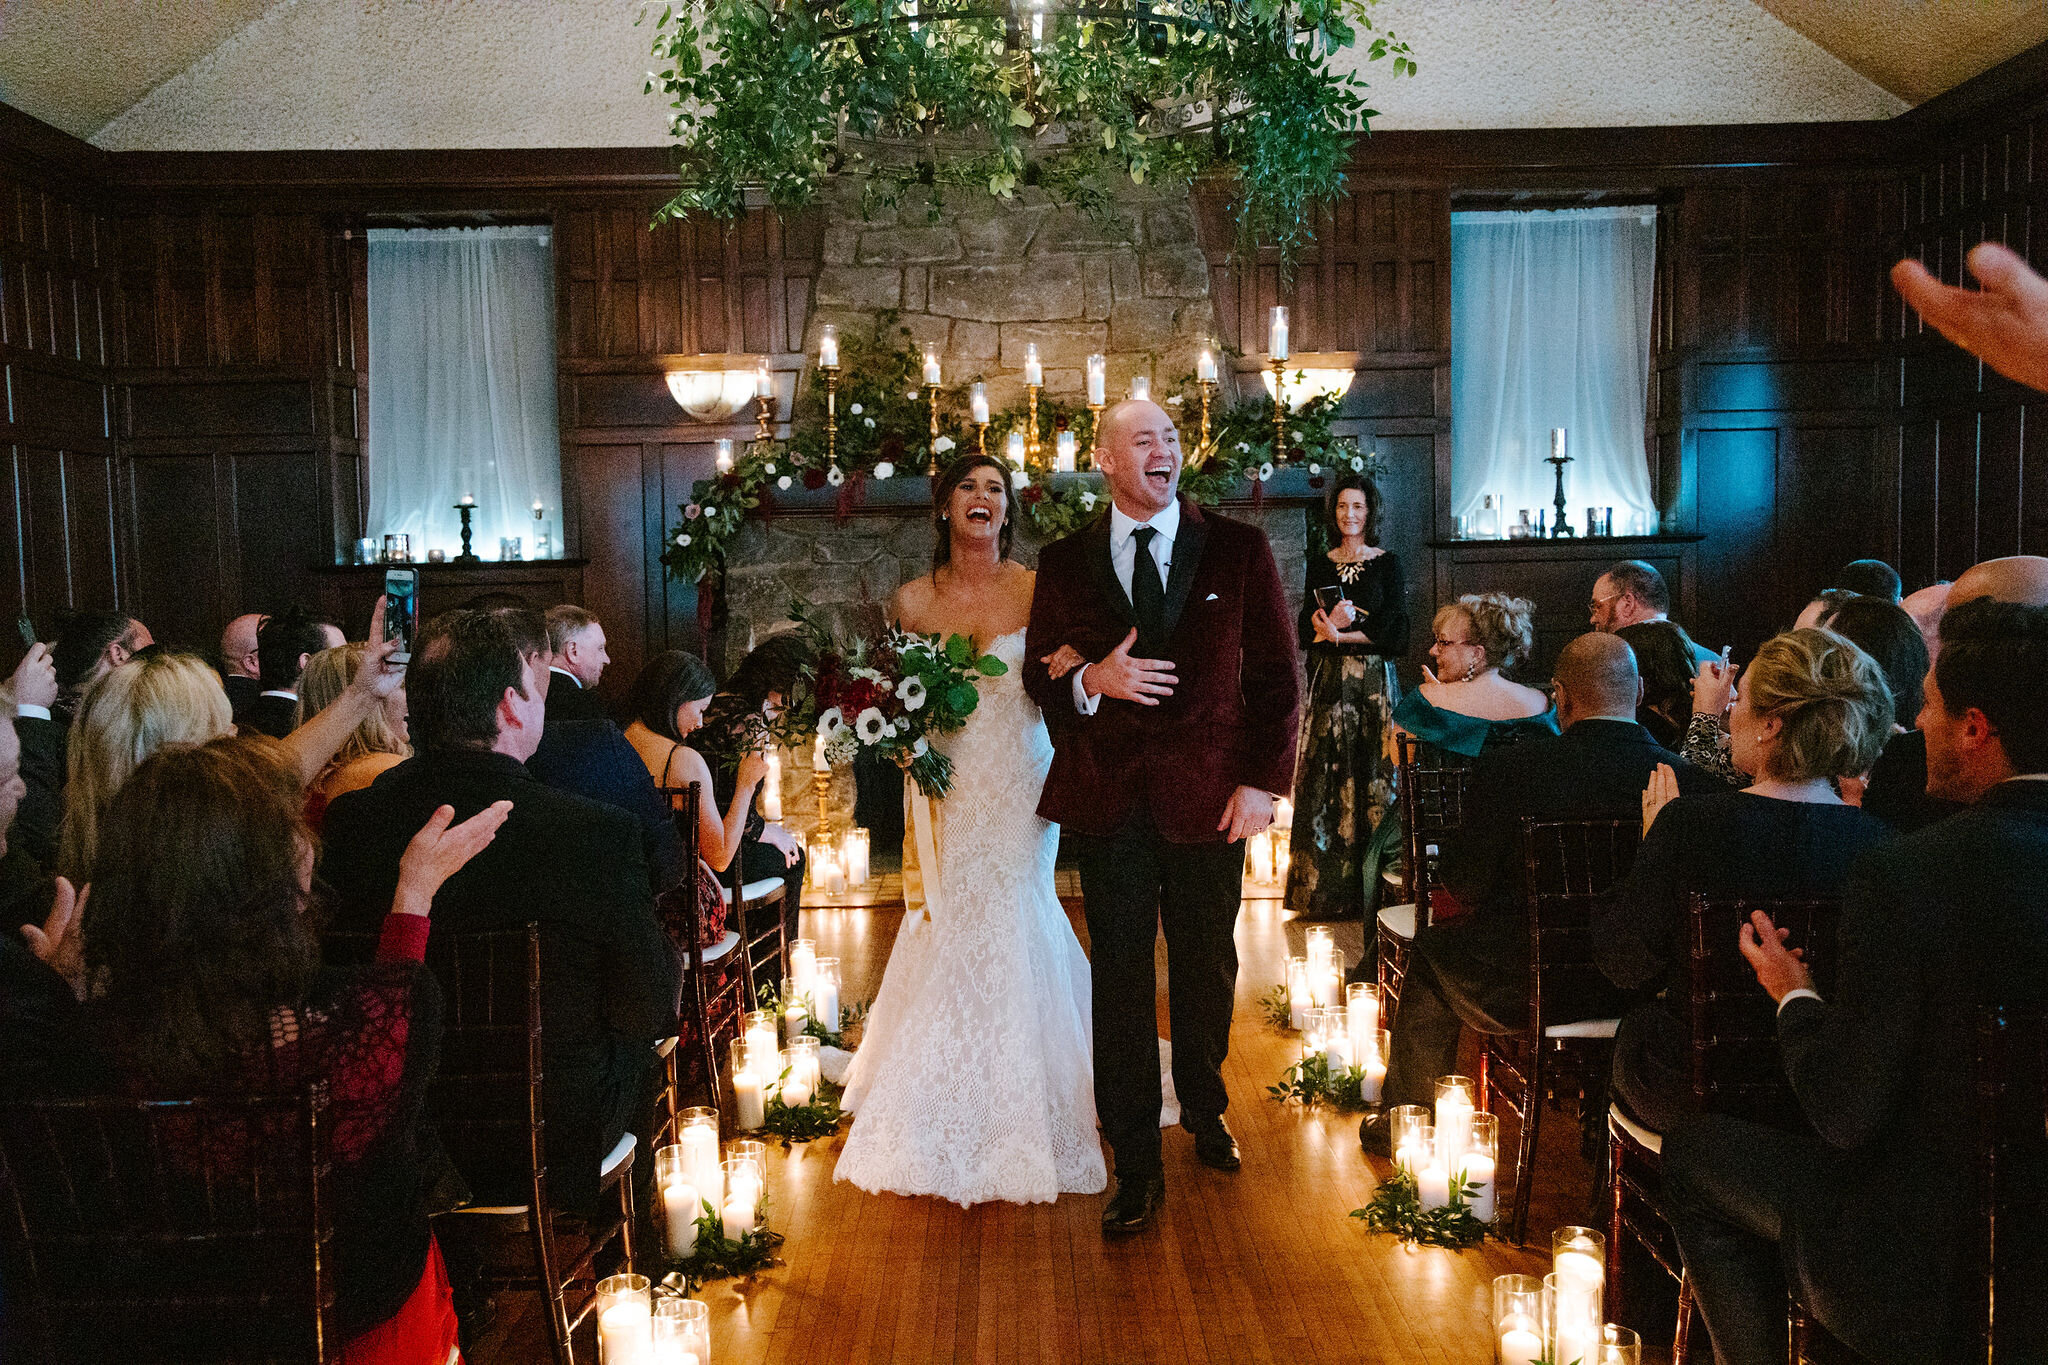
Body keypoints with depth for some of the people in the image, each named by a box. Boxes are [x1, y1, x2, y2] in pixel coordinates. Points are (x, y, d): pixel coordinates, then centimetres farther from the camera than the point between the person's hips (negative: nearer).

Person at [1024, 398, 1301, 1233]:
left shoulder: (1239, 551, 1)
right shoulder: (1065, 563, 4)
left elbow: (1276, 674, 1)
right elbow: (1039, 673, 6)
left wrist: (1264, 781, -7)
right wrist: (1089, 682, -16)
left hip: (1208, 795, 0)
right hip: (1108, 798, 0)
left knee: (1206, 971, 15)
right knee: (1120, 982, 4)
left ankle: (1204, 1112, 41)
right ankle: (1136, 1169, 15)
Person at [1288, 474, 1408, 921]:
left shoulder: (1388, 564, 2)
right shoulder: (1320, 565, 11)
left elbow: (1395, 633, -5)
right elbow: (1305, 630, 6)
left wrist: (1340, 633, -12)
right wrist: (1332, 621, -14)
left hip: (1374, 683, -3)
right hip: (1327, 684, 3)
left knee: (1372, 778, -3)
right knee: (1324, 780, 0)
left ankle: (1371, 890, 2)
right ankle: (1325, 891, 6)